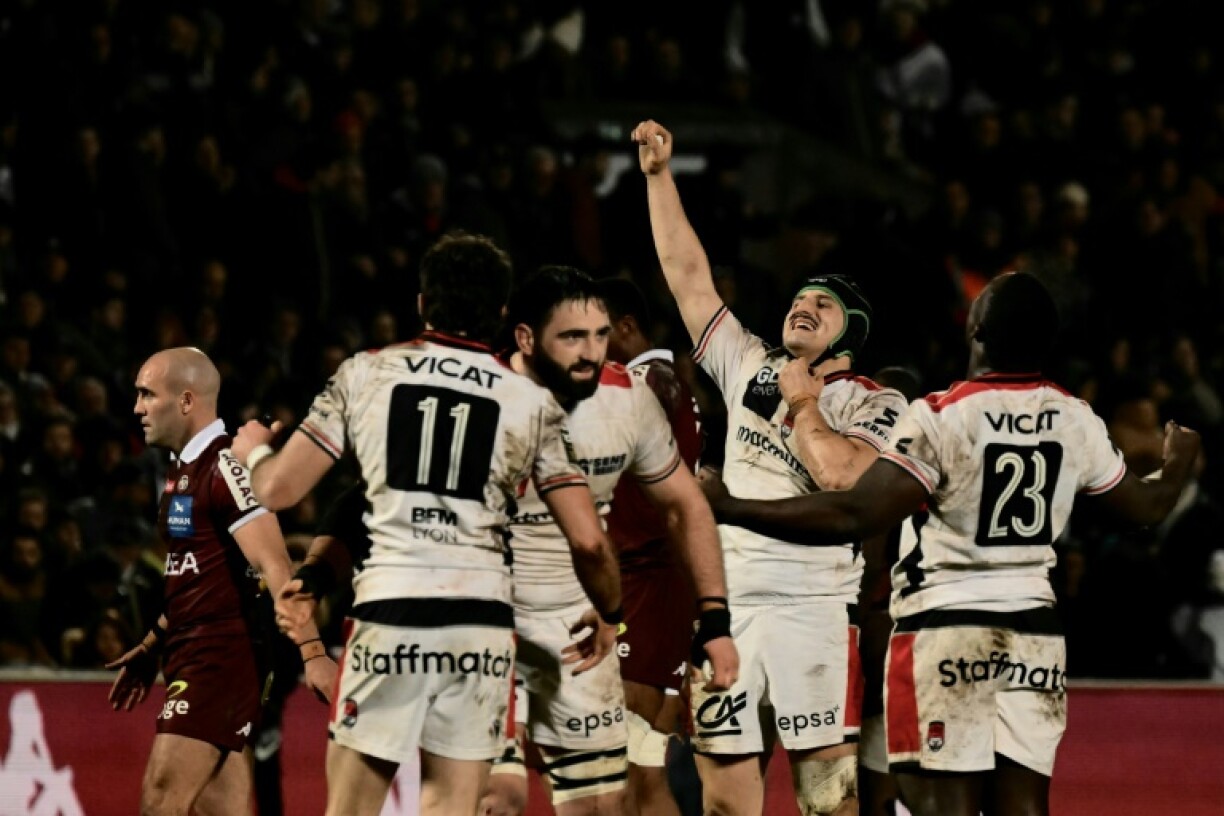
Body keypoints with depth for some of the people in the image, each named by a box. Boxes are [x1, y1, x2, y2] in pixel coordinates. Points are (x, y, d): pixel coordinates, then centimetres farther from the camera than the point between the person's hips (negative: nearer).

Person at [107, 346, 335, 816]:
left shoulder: (224, 466, -13)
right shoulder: (185, 470, 17)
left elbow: (274, 566, -21)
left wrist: (311, 652, -29)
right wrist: (152, 648, 31)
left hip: (221, 657, -10)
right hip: (193, 660, 10)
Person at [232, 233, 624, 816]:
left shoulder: (365, 374, 7)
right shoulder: (532, 403, 8)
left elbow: (279, 489, 6)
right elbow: (588, 542, 4)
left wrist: (253, 450, 30)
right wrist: (607, 615, 23)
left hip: (388, 614, -1)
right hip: (482, 619, 1)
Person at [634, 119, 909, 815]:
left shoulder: (873, 406, 3)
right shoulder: (749, 370, 17)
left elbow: (841, 476, -17)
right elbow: (687, 274, 19)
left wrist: (803, 402, -2)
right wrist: (660, 175, 17)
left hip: (815, 611, -5)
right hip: (728, 608, 5)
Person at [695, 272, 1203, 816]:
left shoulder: (940, 419, -14)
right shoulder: (1076, 422, 4)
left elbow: (854, 516, -22)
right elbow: (1146, 506, 22)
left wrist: (728, 507, -18)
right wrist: (1177, 467, 45)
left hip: (945, 632, -5)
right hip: (1035, 636, 5)